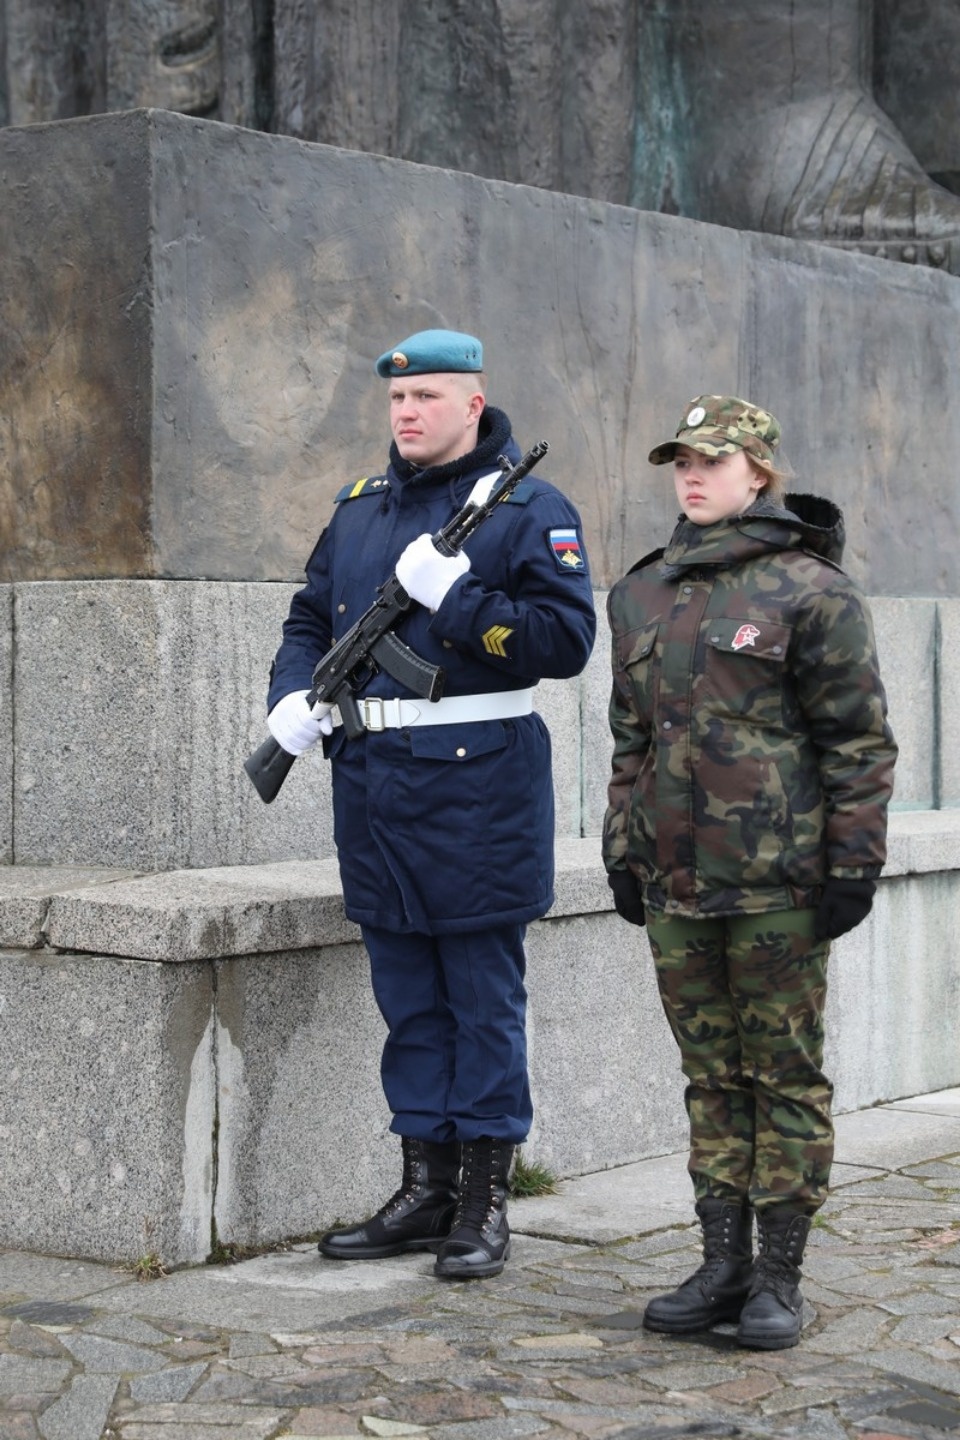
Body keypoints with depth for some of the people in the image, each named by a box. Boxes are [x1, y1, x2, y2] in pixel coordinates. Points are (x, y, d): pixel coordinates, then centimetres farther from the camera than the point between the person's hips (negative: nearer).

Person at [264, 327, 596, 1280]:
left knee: (484, 1000, 1)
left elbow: (566, 639, -13)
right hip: (373, 789, 6)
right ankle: (425, 1190, 21)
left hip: (478, 791, -6)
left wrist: (455, 598, -19)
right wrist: (292, 695, 3)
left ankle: (484, 1201, 9)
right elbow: (309, 619, 22)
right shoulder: (359, 510, 16)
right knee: (408, 1001, 12)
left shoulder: (528, 509, -4)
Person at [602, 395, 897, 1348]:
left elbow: (861, 740, -6)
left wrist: (852, 864, -10)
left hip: (779, 880, -5)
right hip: (676, 882, 6)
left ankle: (779, 1276, 11)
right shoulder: (641, 595, 12)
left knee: (786, 1075, 3)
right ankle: (723, 1263, 19)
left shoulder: (810, 590, -5)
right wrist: (622, 851, 15)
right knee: (711, 1077, 11)